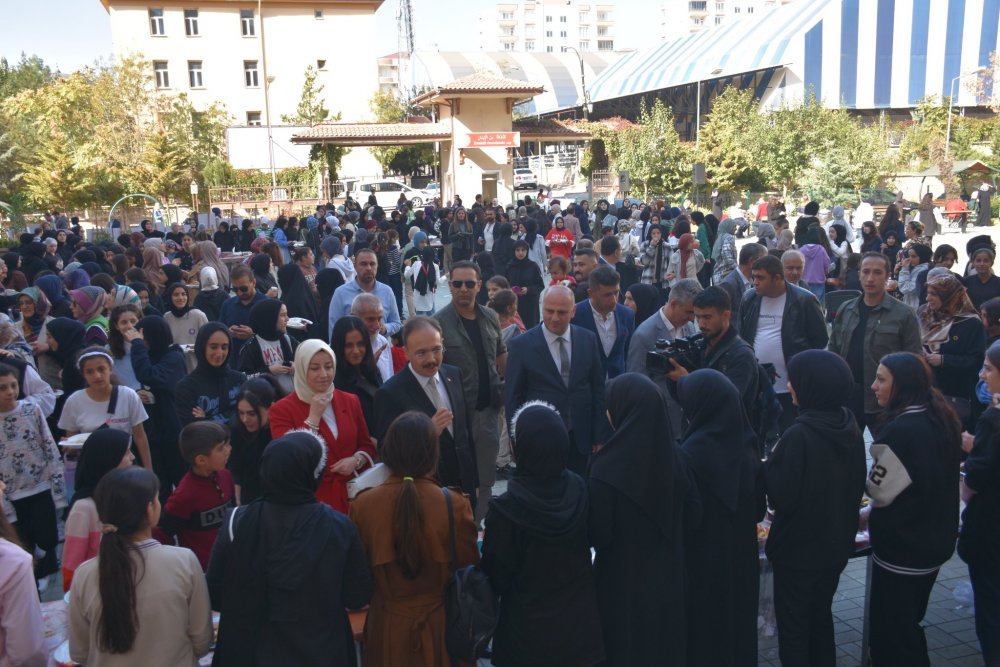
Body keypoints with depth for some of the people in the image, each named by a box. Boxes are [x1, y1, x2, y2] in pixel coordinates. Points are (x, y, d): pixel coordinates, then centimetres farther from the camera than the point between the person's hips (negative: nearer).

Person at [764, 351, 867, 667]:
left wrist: (769, 462, -9)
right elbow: (857, 487, 9)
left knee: (793, 624, 11)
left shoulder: (799, 435, -27)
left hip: (799, 548, -7)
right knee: (820, 616, 24)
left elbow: (783, 498, -23)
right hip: (837, 543, 7)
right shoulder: (850, 427, -3)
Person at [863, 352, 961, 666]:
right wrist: (871, 513, 16)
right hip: (934, 540, 9)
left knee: (889, 633, 5)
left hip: (902, 548, -9)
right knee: (908, 625, 24)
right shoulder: (941, 419, 2)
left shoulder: (902, 429, -26)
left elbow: (880, 489, -18)